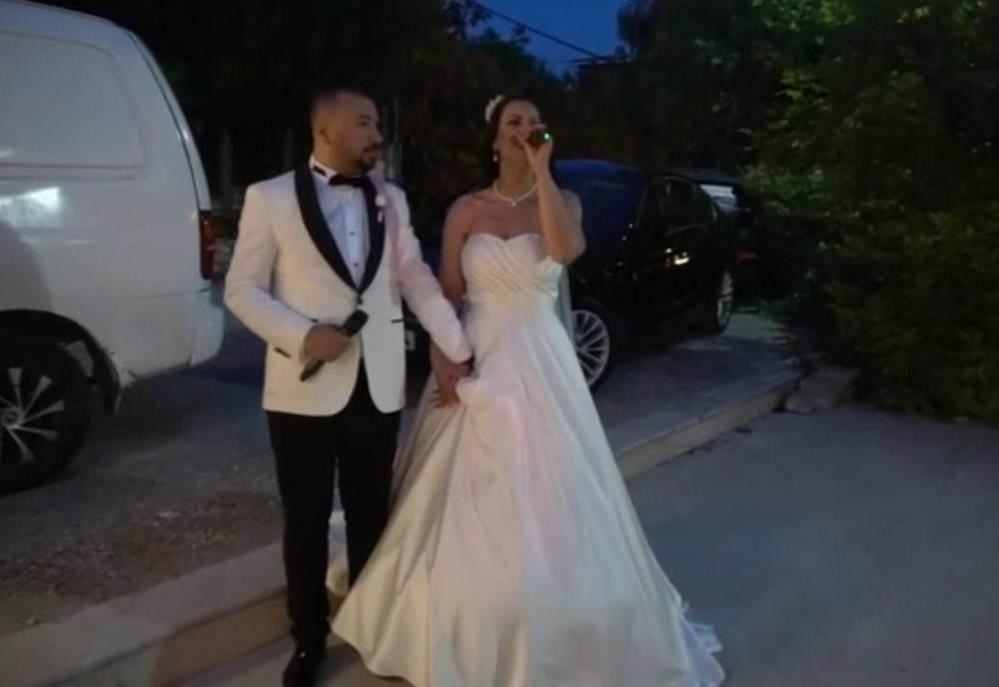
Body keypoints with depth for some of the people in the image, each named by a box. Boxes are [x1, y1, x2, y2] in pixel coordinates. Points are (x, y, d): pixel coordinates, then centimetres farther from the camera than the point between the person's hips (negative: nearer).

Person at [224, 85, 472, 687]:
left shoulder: (391, 199, 9)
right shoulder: (271, 198, -2)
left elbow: (417, 278, 8)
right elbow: (242, 289, -3)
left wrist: (458, 348, 4)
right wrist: (303, 335, -16)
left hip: (378, 384, 3)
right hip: (305, 386, -3)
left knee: (371, 515, 14)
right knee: (306, 520, 10)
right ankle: (309, 638, 29)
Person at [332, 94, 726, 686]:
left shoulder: (563, 200, 3)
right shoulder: (466, 210, 3)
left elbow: (567, 249, -21)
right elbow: (445, 297, 3)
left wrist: (541, 170, -18)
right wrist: (445, 368, -6)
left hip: (541, 365, 0)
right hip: (477, 363, 1)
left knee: (544, 503, 4)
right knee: (467, 509, 7)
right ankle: (463, 639, 28)